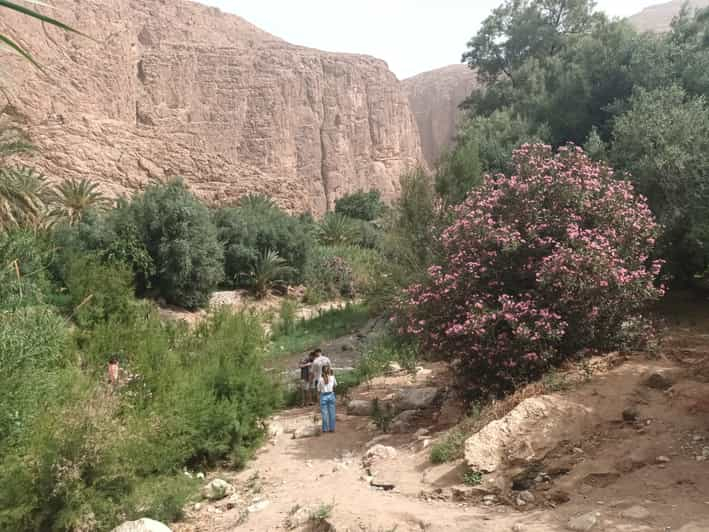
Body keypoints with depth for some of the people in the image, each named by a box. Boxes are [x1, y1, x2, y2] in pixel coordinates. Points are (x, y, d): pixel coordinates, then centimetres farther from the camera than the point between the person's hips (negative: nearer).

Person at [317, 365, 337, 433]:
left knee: (324, 413, 6)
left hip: (323, 396, -1)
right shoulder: (332, 377, -5)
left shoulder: (320, 379, -8)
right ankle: (332, 428, 14)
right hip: (331, 395, 1)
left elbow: (318, 390, -1)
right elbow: (335, 384, 15)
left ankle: (325, 429, 11)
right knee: (331, 413, 10)